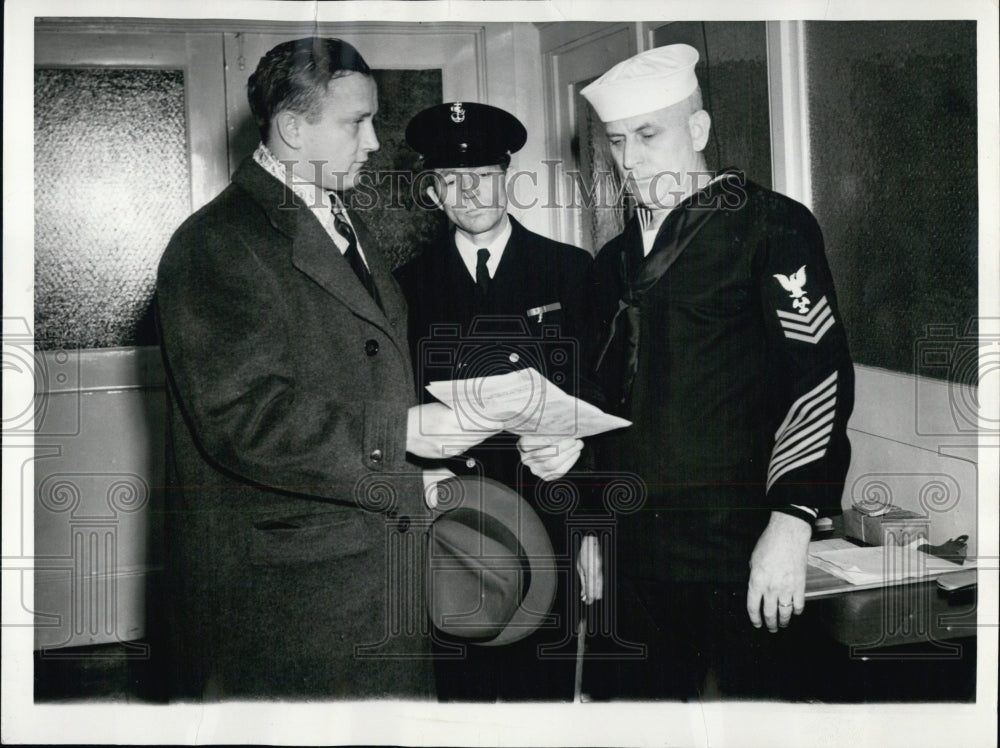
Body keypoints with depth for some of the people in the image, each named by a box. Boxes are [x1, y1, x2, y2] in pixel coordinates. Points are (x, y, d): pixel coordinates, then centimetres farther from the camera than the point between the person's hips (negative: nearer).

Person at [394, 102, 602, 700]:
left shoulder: (573, 270, 5)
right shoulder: (408, 285, 7)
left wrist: (577, 446, -9)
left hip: (549, 528, 0)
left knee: (546, 689, 5)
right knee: (460, 692, 6)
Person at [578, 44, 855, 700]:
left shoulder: (771, 226, -3)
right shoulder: (615, 260, 16)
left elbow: (823, 375, -12)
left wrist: (790, 524, -20)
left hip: (737, 551, -5)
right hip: (631, 550, 6)